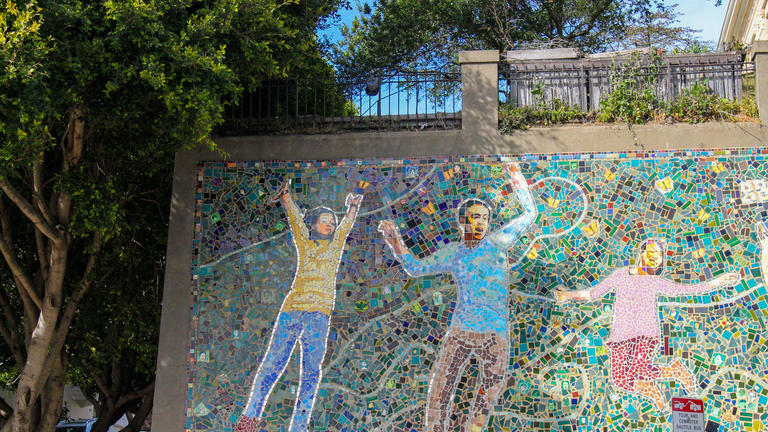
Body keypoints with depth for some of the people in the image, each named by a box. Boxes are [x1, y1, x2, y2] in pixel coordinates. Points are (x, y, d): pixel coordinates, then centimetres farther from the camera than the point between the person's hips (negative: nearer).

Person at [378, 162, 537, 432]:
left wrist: (516, 179, -2)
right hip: (459, 331, 1)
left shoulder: (497, 242, 3)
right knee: (439, 392, -4)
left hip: (496, 335, -1)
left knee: (487, 397, 9)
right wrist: (396, 243, 5)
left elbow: (529, 213, 6)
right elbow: (416, 268, 17)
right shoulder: (452, 253, 8)